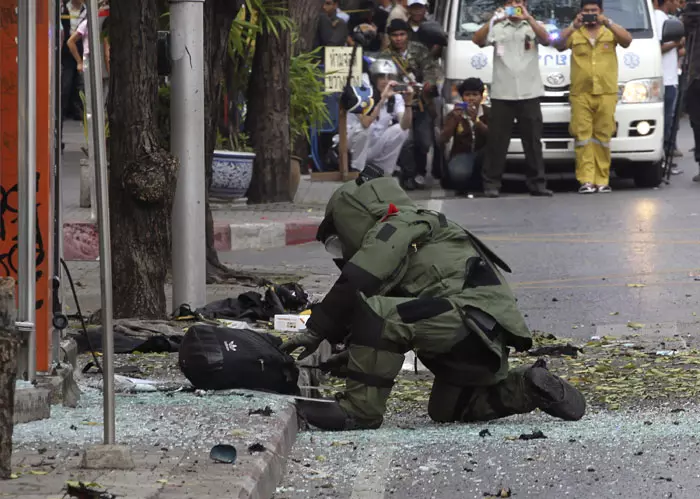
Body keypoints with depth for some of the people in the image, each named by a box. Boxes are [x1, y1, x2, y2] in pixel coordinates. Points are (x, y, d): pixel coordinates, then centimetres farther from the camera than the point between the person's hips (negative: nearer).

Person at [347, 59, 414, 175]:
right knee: (362, 127, -33)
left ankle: (385, 172, -6)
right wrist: (383, 98, -36)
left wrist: (408, 103, -31)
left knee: (400, 129, -18)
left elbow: (405, 125, -17)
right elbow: (366, 123, -35)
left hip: (376, 146, 5)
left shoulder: (396, 97, -3)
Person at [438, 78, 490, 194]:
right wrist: (454, 119, -24)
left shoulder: (488, 113, 0)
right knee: (459, 173, -38)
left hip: (481, 154, 2)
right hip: (461, 154, -2)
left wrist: (476, 120, -30)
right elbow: (441, 141, -10)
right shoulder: (455, 114, 1)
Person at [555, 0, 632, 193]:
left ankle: (602, 180, 2)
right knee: (583, 137, -7)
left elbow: (627, 40, -6)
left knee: (603, 137, 0)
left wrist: (607, 23, -15)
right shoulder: (575, 34, 11)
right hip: (580, 93, 0)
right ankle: (586, 180, -9)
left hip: (606, 93, 0)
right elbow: (559, 45, -4)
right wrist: (573, 26, -16)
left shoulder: (611, 32, 12)